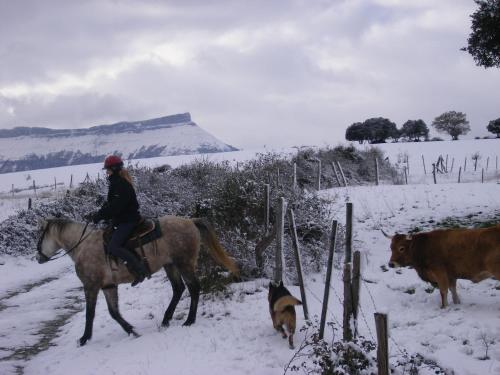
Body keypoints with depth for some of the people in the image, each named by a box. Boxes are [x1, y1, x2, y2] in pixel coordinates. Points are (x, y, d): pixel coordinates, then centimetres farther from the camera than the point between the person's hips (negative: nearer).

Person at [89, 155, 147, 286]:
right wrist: (100, 214, 7)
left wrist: (99, 215, -18)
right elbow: (111, 203, 20)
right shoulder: (117, 182, 16)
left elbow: (115, 206, -24)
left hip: (127, 220, -11)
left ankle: (139, 269, -23)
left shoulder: (120, 184, -18)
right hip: (122, 220, 11)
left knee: (113, 246, -22)